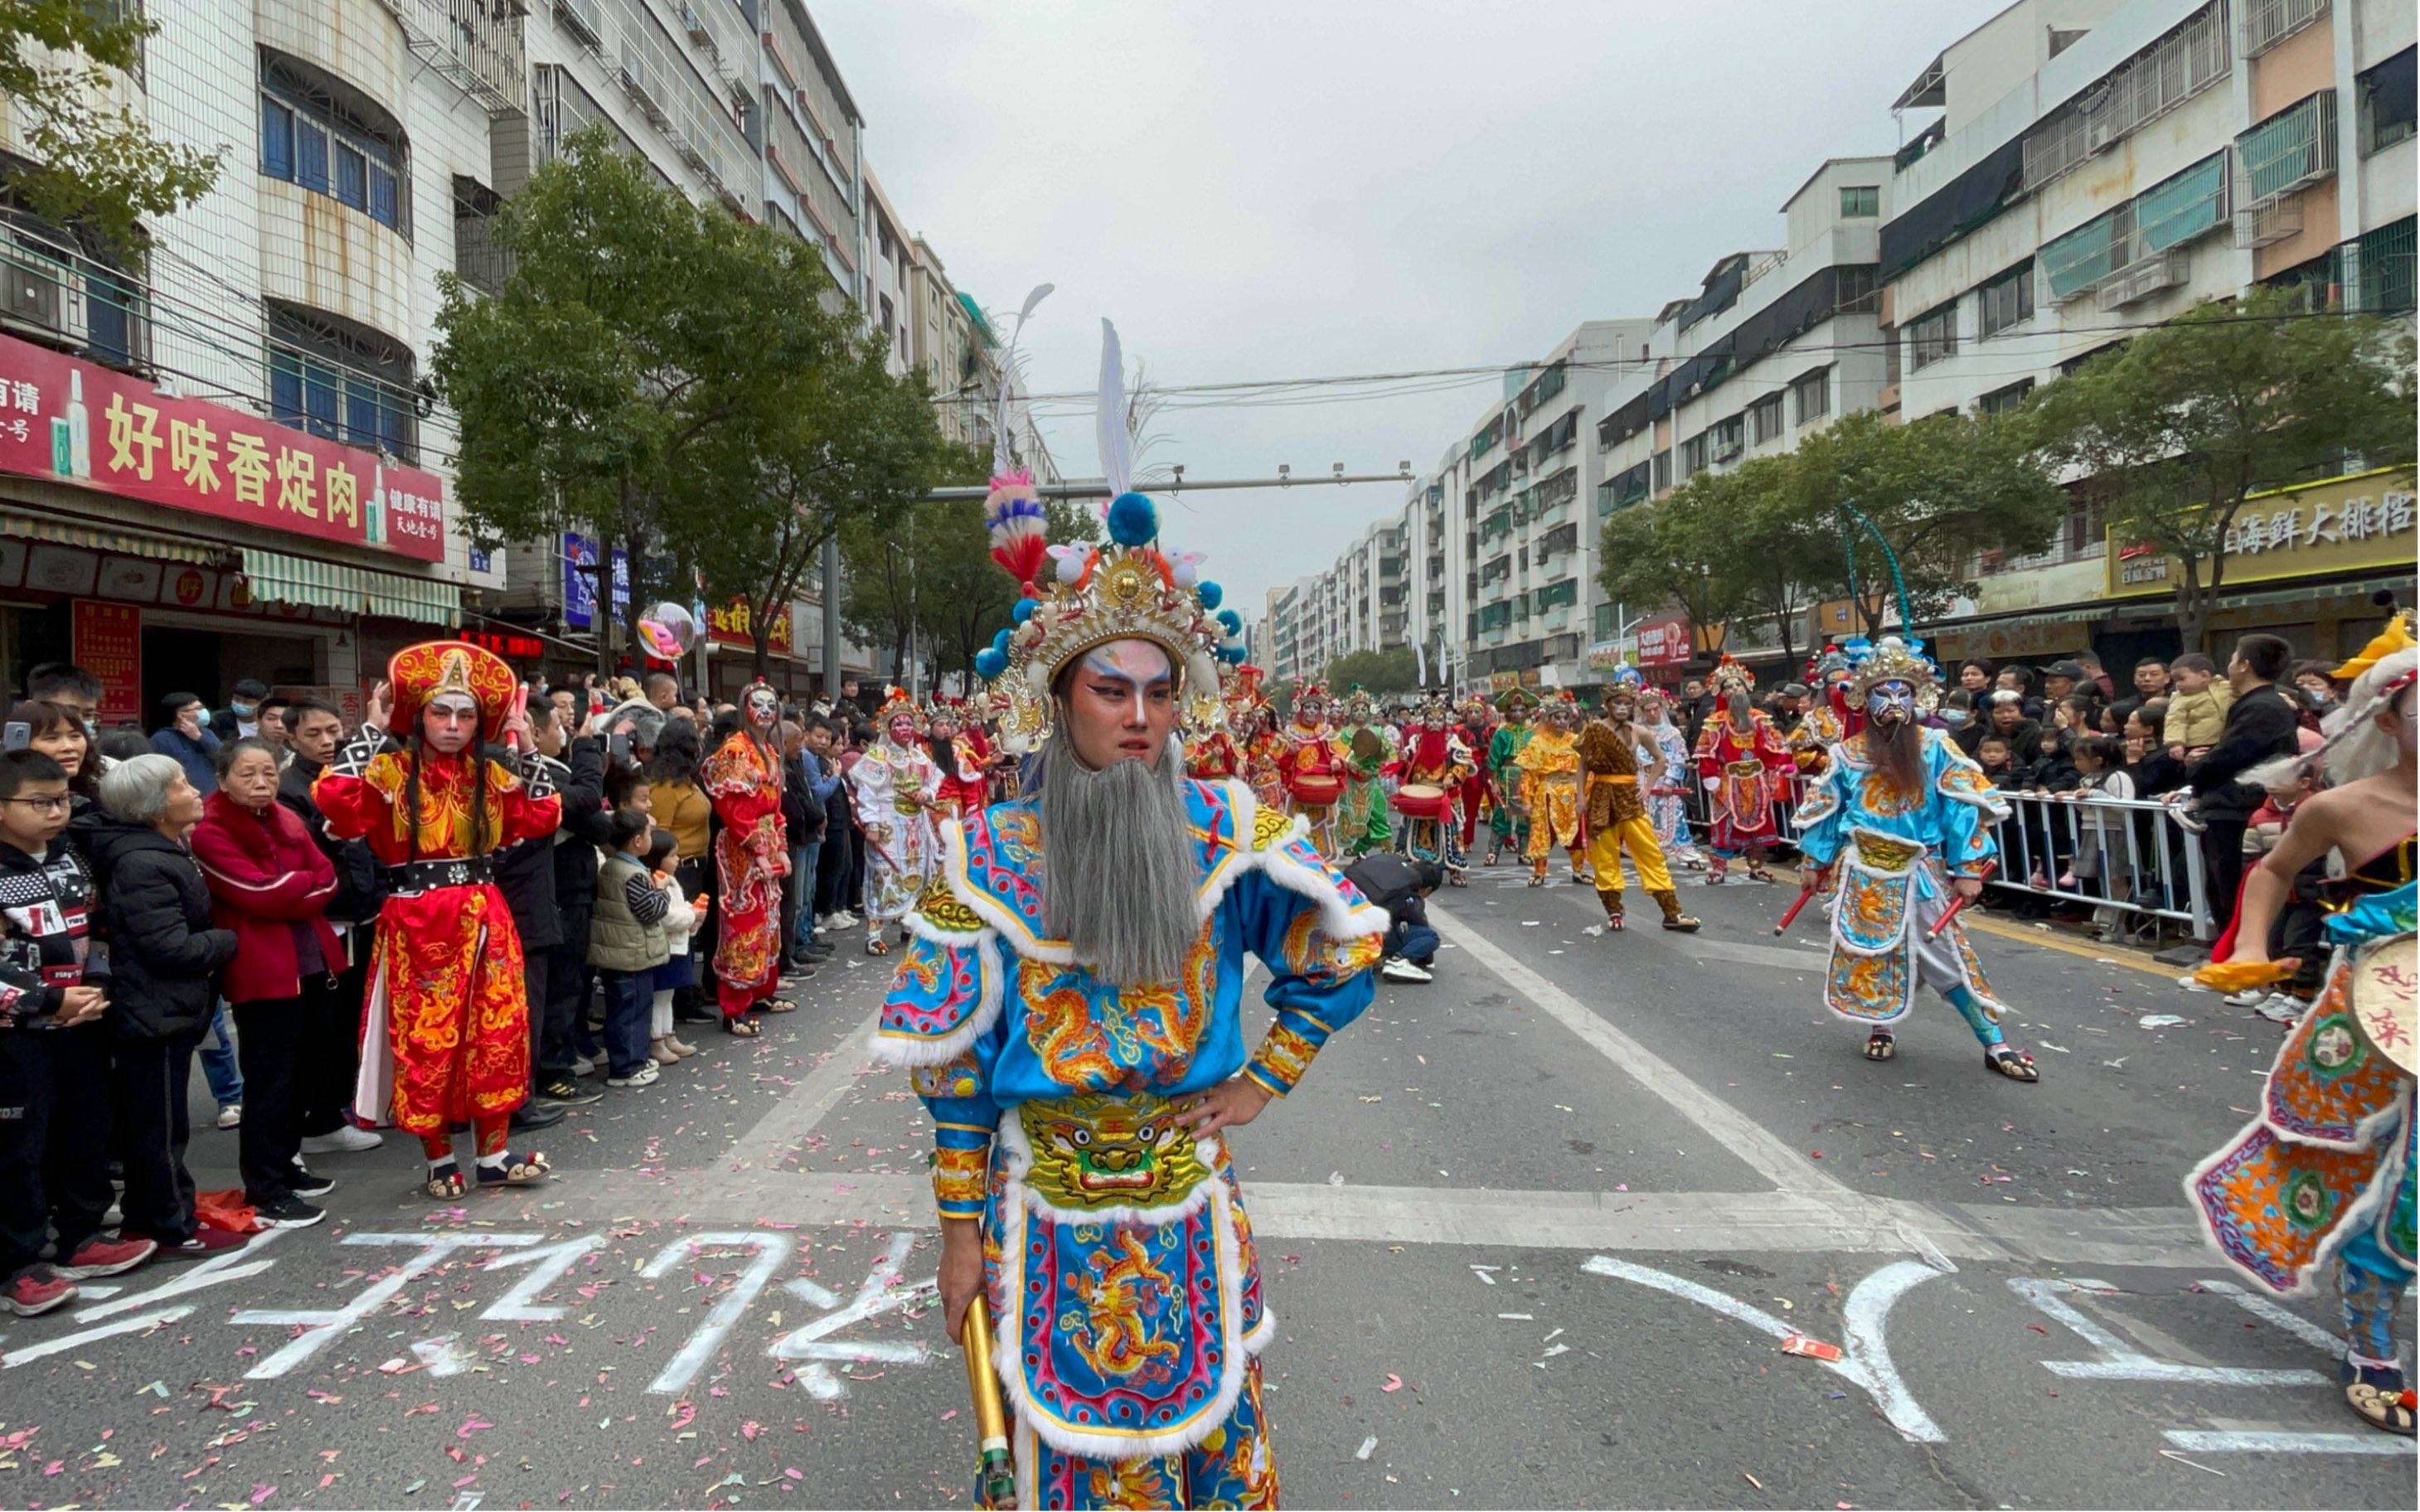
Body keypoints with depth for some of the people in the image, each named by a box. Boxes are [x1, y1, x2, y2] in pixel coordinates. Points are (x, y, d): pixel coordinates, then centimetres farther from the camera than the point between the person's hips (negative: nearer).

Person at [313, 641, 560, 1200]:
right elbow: (332, 798, -20)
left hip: (485, 920, 4)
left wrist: (526, 749, 3)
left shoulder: (490, 775, 9)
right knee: (428, 1041, 3)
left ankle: (493, 1155, 19)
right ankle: (440, 1160, 19)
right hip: (419, 923, -4)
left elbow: (544, 818, 5)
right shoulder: (392, 770, -4)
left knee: (497, 1035, 7)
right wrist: (373, 730, -14)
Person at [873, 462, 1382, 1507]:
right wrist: (960, 1229, -2)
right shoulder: (993, 854, -11)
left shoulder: (1221, 831, -9)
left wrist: (1262, 1082, -1)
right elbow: (952, 1055, -5)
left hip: (1188, 1196, 1)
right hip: (1045, 1208, -1)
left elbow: (1341, 950, 2)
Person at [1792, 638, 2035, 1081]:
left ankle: (1995, 1044, 8)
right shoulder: (1847, 754, 0)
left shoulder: (1935, 748, -4)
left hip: (1918, 873, -1)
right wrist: (1817, 863, 11)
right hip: (1862, 873, 1)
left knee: (1948, 955, 0)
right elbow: (1824, 810, 8)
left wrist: (1969, 867, -10)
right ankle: (1879, 1027, 26)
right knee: (1867, 952, 6)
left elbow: (1966, 805, -6)